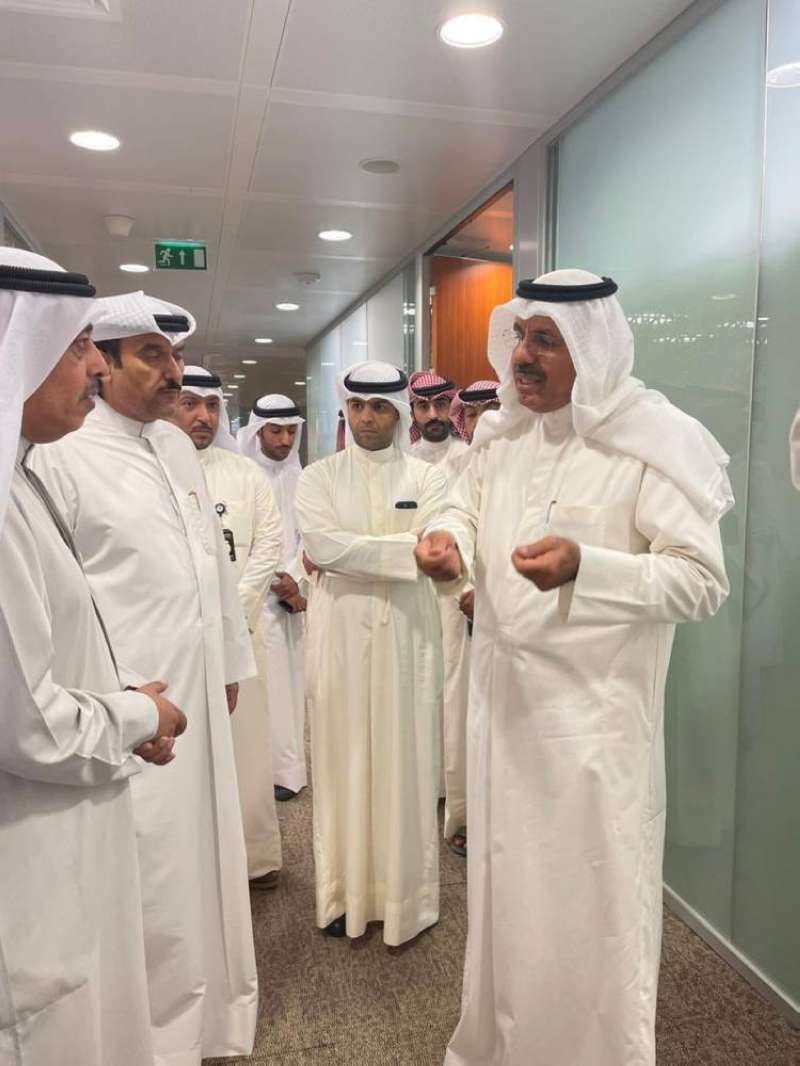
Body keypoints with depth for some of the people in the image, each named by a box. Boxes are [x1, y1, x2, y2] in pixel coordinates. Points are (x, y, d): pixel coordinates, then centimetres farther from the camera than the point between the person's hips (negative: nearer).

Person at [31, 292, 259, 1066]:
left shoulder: (177, 445, 10)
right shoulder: (61, 453, -12)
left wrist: (231, 660, 17)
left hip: (196, 692, 7)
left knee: (198, 855, 20)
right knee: (145, 876, 5)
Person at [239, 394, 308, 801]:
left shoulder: (301, 478, 7)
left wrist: (294, 578, -9)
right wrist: (276, 584, -10)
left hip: (294, 595, 4)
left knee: (291, 679, 9)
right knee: (262, 682, -4)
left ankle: (289, 766, 21)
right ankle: (270, 769, 6)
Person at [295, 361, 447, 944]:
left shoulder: (428, 477, 3)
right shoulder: (318, 477, 3)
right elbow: (323, 544, -13)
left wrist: (348, 553, -17)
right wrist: (403, 547, -15)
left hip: (407, 633, 0)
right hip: (340, 634, 1)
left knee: (405, 759, 7)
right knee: (343, 758, 8)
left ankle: (404, 893, 24)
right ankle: (346, 890, 24)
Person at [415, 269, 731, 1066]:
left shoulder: (656, 442, -15)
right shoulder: (504, 430, 6)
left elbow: (703, 582, -18)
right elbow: (468, 500, 20)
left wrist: (585, 567, -32)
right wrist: (451, 535, -4)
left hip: (592, 709, -6)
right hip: (502, 693, 7)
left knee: (590, 903, 9)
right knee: (503, 882, 22)